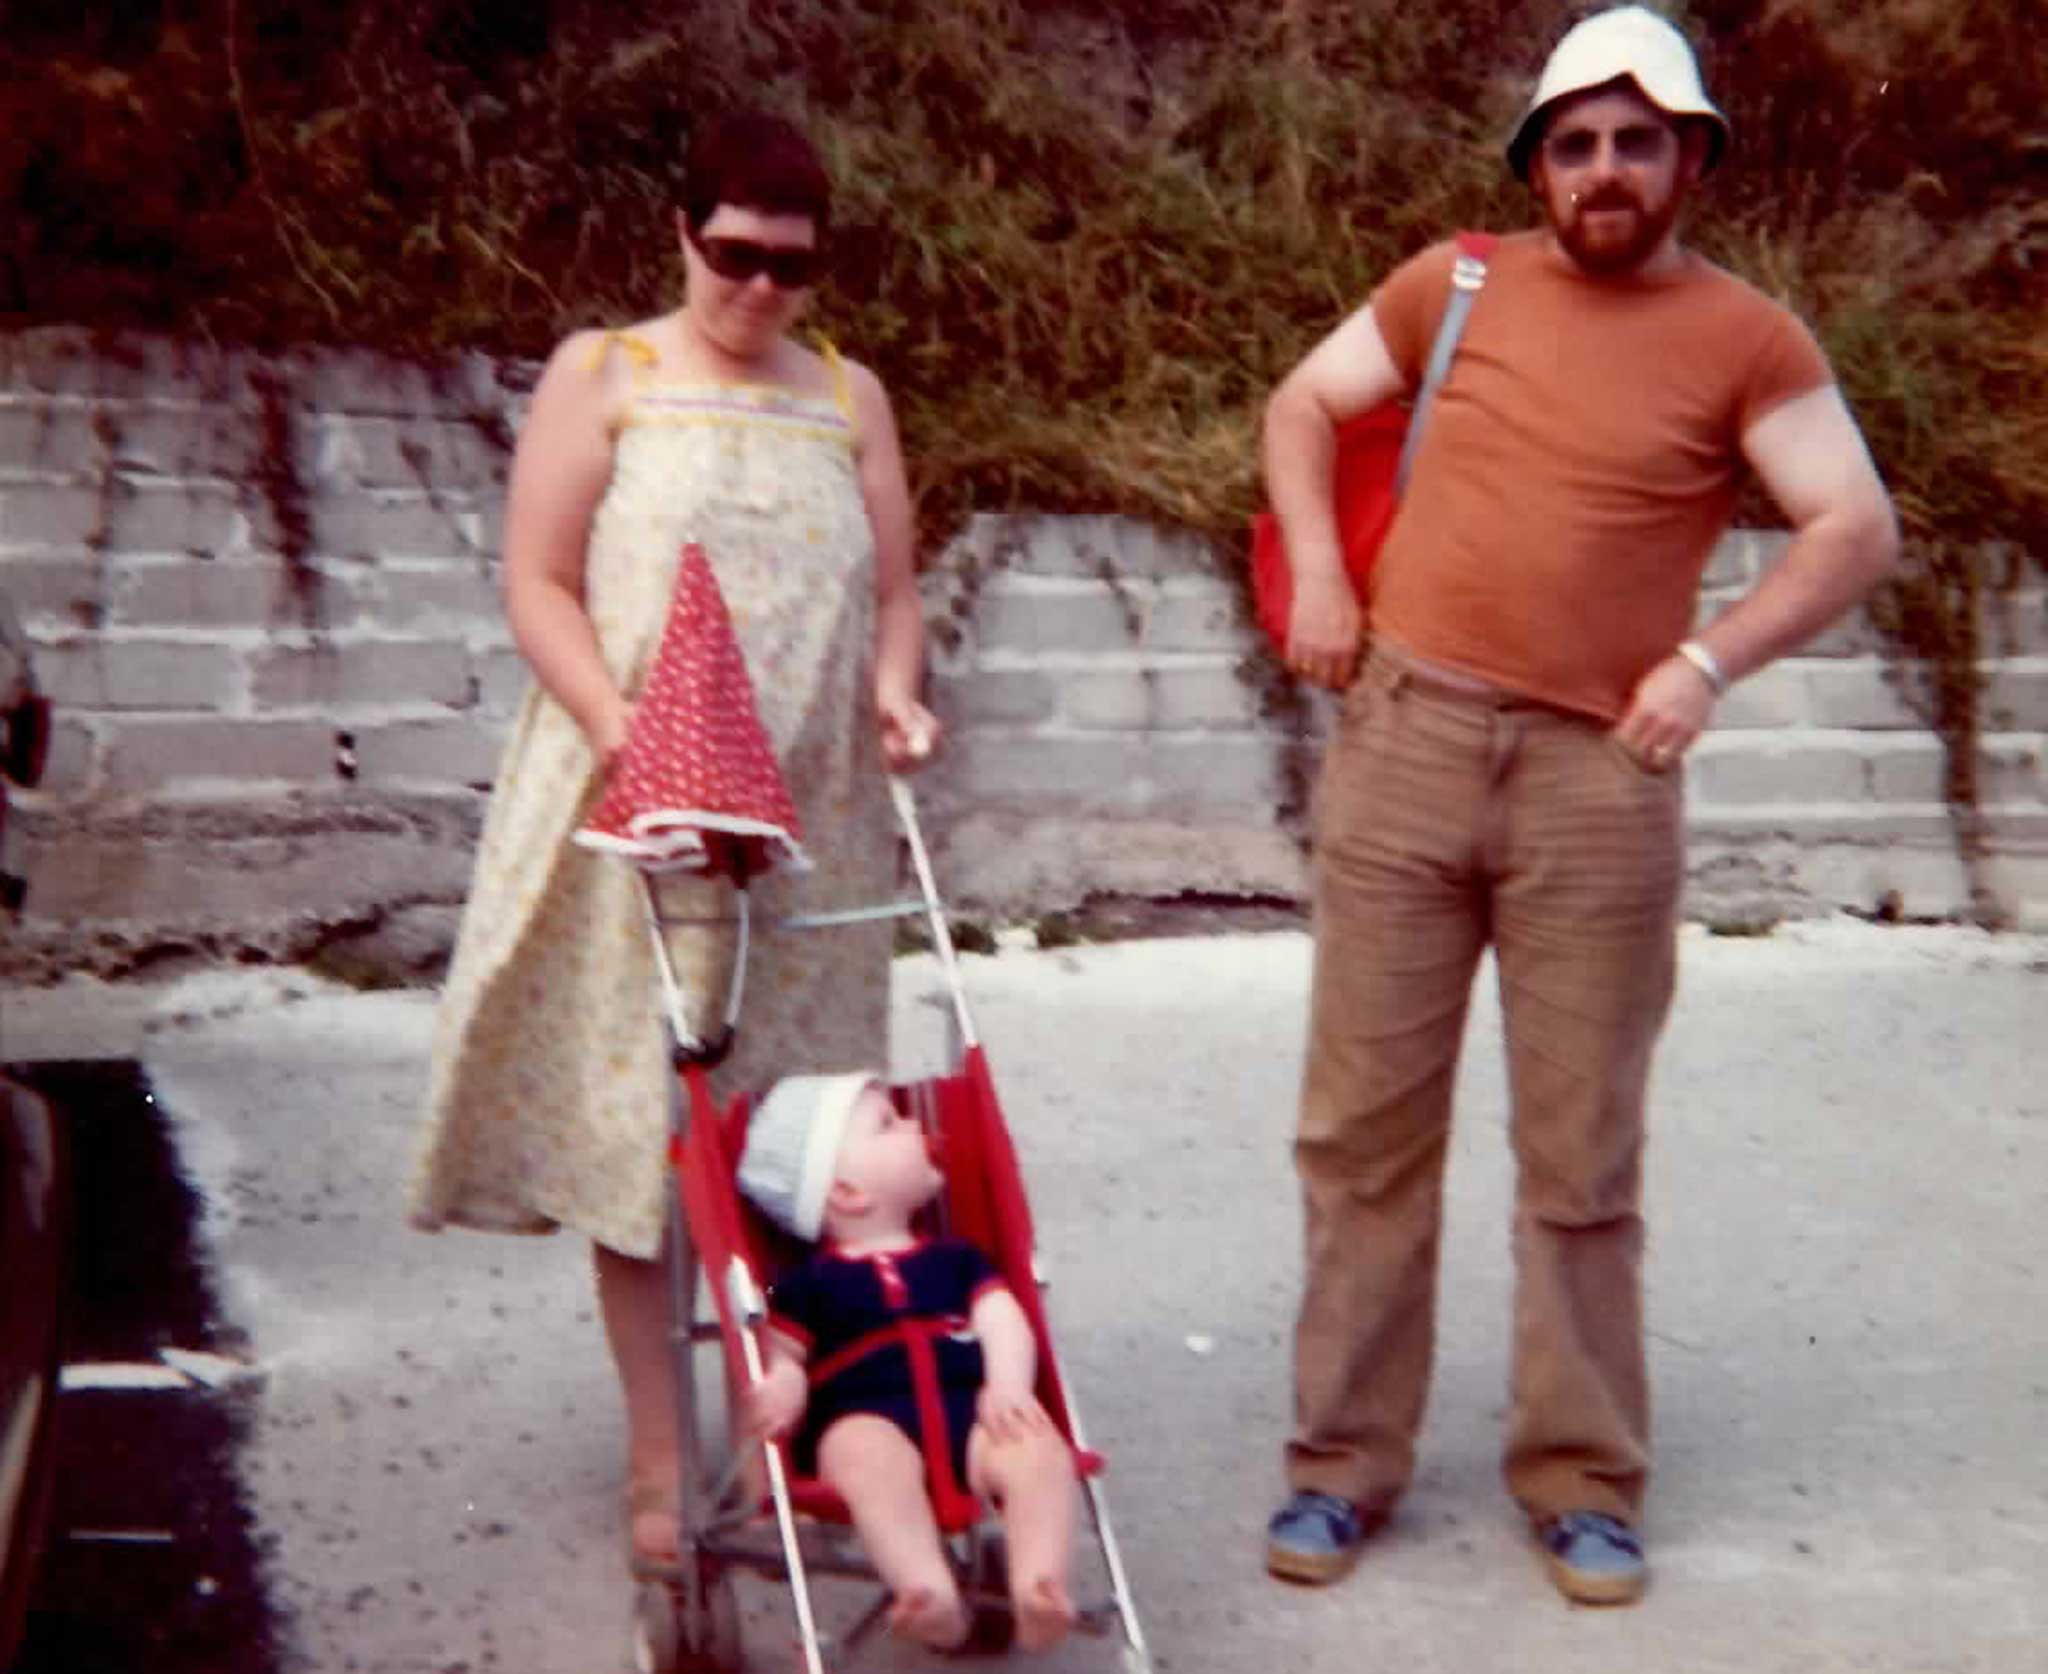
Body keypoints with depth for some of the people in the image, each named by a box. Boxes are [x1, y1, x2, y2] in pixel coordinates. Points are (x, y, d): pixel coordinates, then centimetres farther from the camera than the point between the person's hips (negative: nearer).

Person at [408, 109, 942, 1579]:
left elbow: (893, 590, 15)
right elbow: (539, 586, -1)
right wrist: (616, 719, -16)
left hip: (810, 815, 3)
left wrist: (893, 688, -6)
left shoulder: (849, 398, 15)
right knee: (636, 1115, -2)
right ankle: (659, 1456, 5)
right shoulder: (603, 375, 5)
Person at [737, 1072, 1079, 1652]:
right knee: (870, 1455, -40)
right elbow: (781, 1355, 13)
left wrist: (1009, 1387, -8)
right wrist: (783, 1389, -13)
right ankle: (930, 1596, -57)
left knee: (1039, 1449, -30)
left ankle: (1039, 1593, -46)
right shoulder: (808, 1283, 20)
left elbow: (1004, 1322, 14)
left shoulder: (955, 1258, 27)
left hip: (967, 1408, 3)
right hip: (864, 1415, -3)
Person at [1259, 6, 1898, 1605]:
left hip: (1600, 778, -2)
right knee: (1365, 1124, 5)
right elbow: (1303, 405, 19)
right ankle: (1345, 1461, 16)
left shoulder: (1747, 340, 3)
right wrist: (1317, 569, 4)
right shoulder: (1458, 287, 9)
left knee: (1582, 1153, 5)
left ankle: (1584, 1481, 19)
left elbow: (1858, 530, -1)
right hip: (1404, 742, 2)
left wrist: (1709, 659, -12)